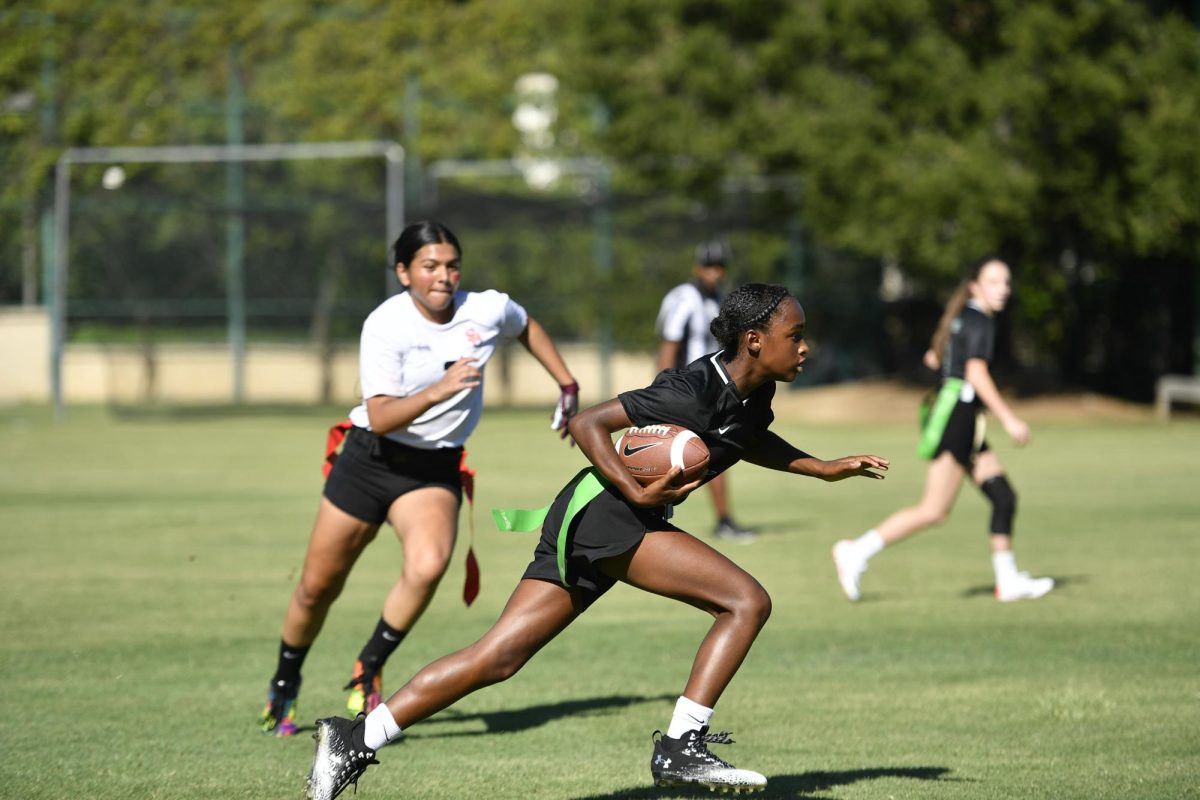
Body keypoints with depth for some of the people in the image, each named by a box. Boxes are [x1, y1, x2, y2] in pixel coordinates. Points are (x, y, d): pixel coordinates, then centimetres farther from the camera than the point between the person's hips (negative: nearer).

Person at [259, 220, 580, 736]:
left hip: (436, 469, 1)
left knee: (428, 565, -29)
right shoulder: (385, 325, -18)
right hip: (370, 459, -1)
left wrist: (568, 387, 20)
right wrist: (438, 391, -41)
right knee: (317, 587, 6)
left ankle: (369, 670, -9)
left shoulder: (489, 311, -8)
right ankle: (284, 685, 34)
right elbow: (380, 418, -27)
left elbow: (527, 327, 18)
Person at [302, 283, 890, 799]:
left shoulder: (754, 395, 10)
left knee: (497, 660, 2)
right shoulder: (693, 392, -18)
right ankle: (680, 747, -14)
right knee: (747, 601, -14)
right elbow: (587, 424, -17)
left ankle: (357, 739, -1)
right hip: (601, 509, -9)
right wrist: (637, 491, -24)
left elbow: (750, 441, 34)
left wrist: (822, 468, 28)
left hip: (603, 522, 9)